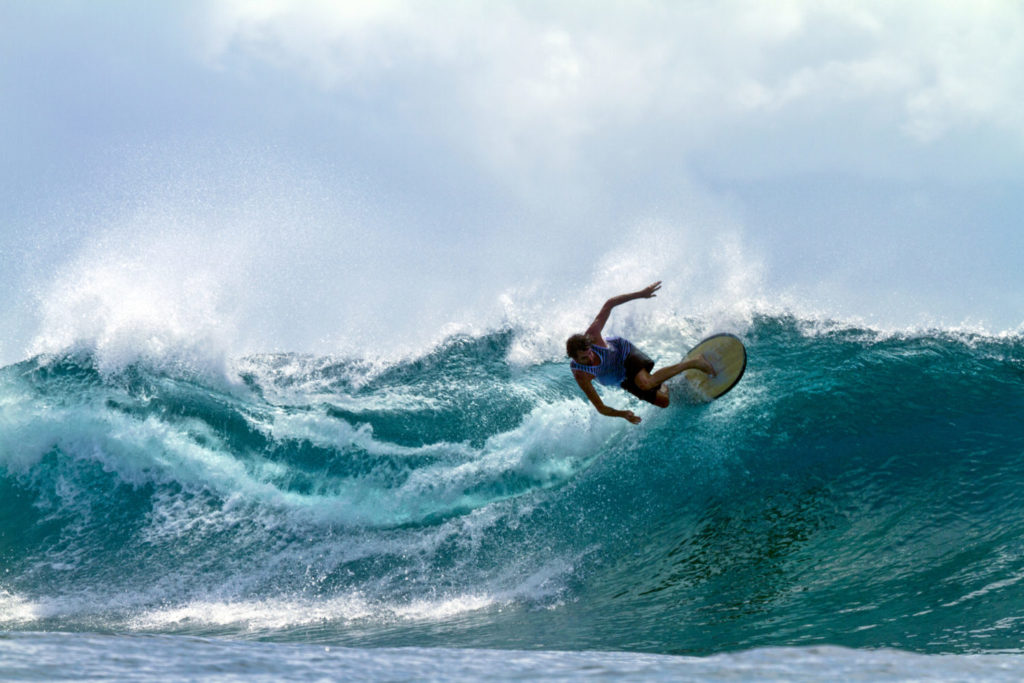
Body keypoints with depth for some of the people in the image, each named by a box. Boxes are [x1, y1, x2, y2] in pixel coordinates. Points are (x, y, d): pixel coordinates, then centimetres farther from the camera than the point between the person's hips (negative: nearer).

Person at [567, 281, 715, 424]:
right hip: (623, 381, 3)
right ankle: (663, 385, 39)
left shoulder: (591, 336, -32)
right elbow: (600, 408, -25)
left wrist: (640, 294, -25)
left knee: (644, 383, -37)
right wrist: (623, 414, -41)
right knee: (664, 401, -1)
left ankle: (693, 363, -24)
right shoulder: (580, 375, -30)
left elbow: (609, 304, -22)